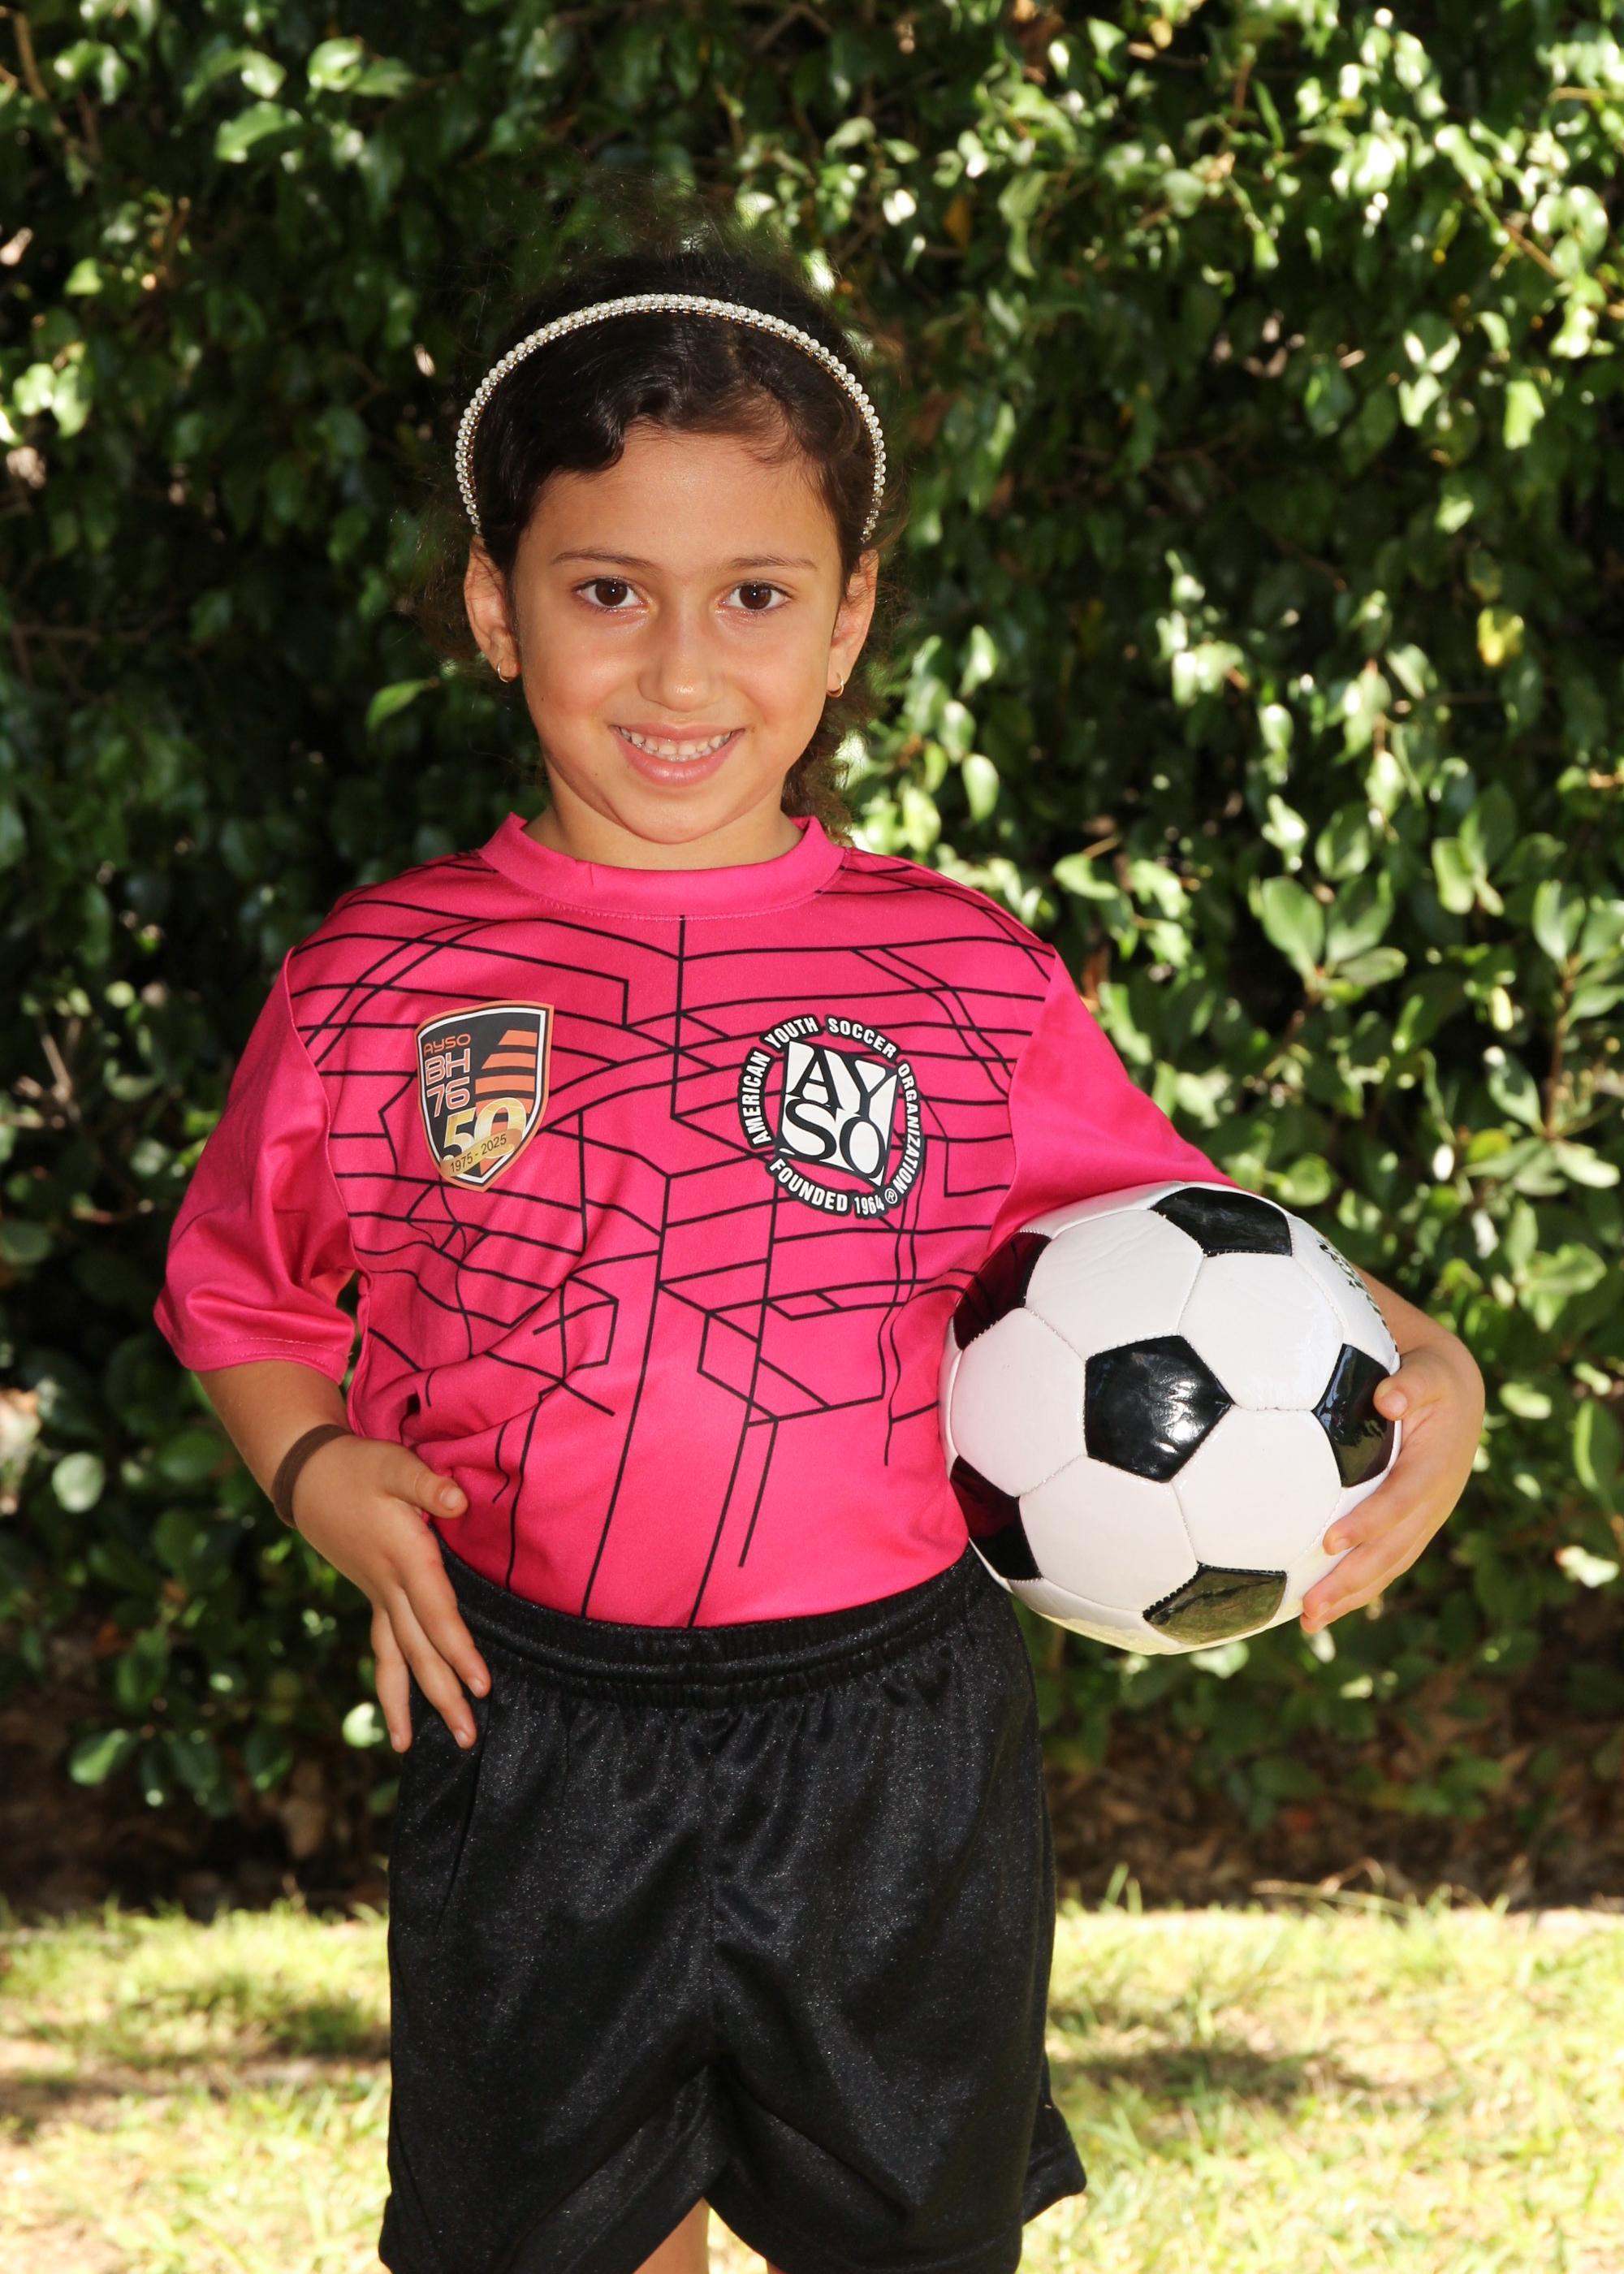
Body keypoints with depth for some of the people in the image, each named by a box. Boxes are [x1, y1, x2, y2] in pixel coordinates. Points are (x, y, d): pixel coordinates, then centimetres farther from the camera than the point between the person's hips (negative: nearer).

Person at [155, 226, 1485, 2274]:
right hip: (531, 1736, 0)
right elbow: (235, 1295, 10)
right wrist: (320, 1472, -9)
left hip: (892, 1740, 0)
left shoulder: (970, 981, -5)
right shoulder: (372, 989, -5)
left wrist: (1419, 1366, -11)